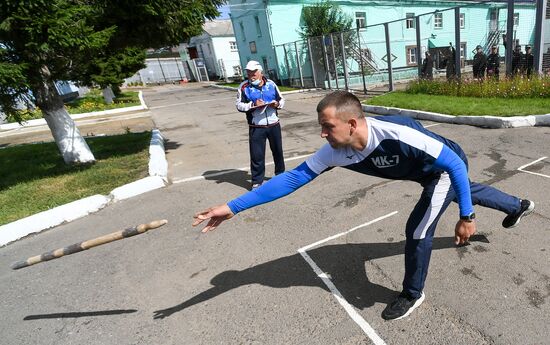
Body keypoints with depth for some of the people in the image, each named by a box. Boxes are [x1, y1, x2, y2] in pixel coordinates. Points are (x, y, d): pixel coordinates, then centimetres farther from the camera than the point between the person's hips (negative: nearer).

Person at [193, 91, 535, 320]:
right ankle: (518, 206, 64)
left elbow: (455, 164, -34)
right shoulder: (337, 152, -28)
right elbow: (295, 176, -27)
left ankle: (413, 294, 18)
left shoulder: (398, 135, -46)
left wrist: (466, 217, -32)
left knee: (417, 229, -9)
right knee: (468, 192, 31)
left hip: (449, 167, -6)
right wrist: (232, 207, -31)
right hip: (429, 171, 6)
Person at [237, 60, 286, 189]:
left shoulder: (271, 84, 4)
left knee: (278, 151, 17)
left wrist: (277, 104, -10)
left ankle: (280, 174, 39)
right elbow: (239, 105, -3)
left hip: (274, 125, 3)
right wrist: (253, 105, -19)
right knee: (257, 155, -1)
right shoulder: (244, 87, -2)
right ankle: (257, 181, 14)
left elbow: (281, 100, 13)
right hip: (256, 128, -3)